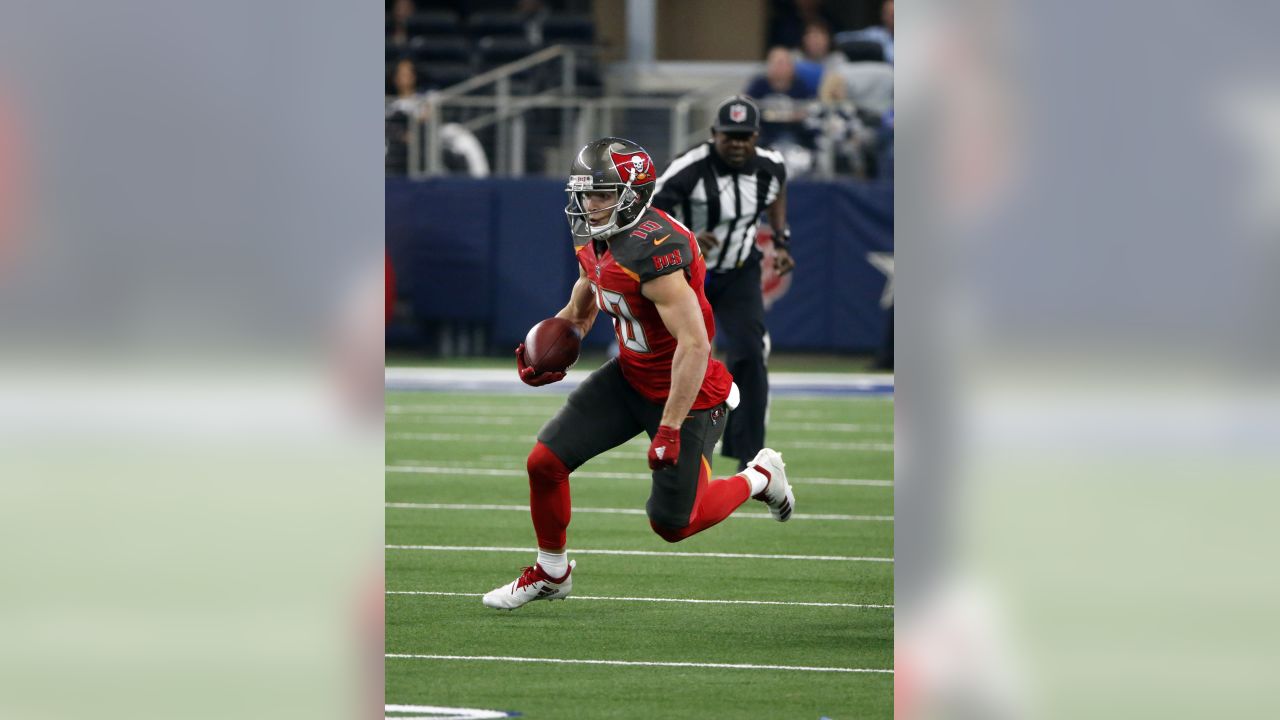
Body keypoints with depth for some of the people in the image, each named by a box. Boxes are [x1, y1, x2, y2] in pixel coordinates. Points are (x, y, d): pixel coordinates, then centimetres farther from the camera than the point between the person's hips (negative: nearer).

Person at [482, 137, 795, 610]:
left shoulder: (653, 251, -32)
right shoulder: (595, 241, -2)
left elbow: (694, 345, -33)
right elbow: (582, 310, 18)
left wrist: (670, 428, -32)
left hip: (687, 391, -8)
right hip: (631, 376, 8)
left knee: (672, 526, 2)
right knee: (545, 462, -1)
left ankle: (760, 477, 29)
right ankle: (551, 574, 22)